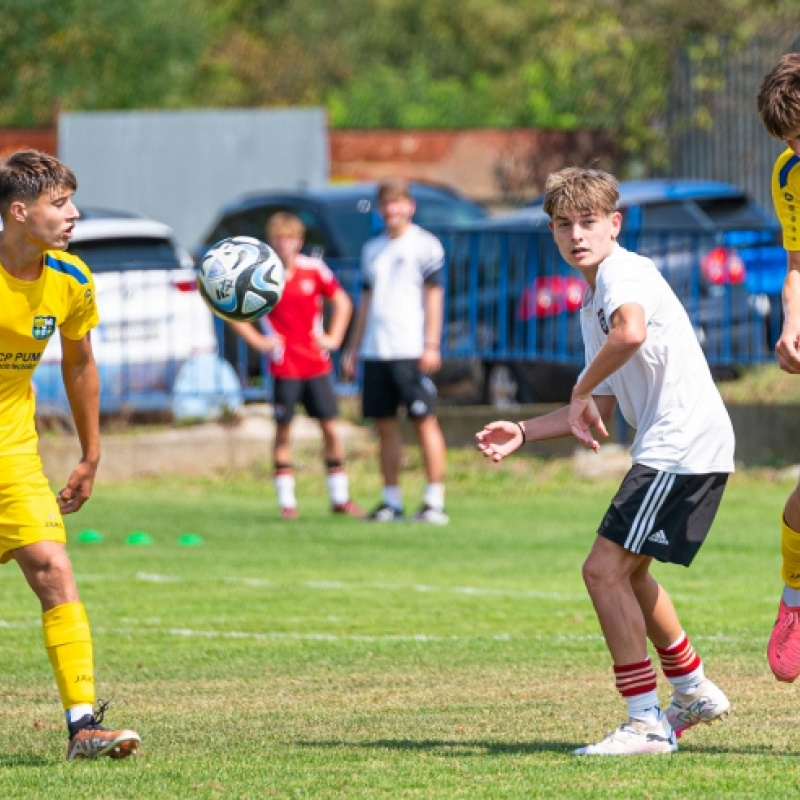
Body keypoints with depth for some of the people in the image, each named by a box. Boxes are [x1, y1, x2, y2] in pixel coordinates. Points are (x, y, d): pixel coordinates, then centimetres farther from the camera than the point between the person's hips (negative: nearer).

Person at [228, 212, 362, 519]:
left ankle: (340, 497, 11)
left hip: (317, 364, 2)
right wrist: (256, 340, -3)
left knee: (331, 428, 1)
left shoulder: (314, 270, 2)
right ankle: (286, 500, 7)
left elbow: (342, 303, 15)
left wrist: (333, 338, 5)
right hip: (283, 367, -2)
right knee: (283, 430, 0)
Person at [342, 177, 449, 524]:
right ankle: (391, 500, 12)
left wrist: (432, 345, -11)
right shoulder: (372, 249, 18)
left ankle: (435, 501, -6)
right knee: (384, 425, 6)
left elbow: (434, 295, -4)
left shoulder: (425, 245, 0)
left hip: (411, 350, -6)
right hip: (376, 351, 6)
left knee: (424, 421, -7)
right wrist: (354, 348, 18)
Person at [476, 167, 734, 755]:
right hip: (670, 447, 11)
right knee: (626, 571, 24)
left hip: (683, 443, -11)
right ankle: (694, 691, 38)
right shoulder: (594, 302, 21)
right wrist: (523, 434, 15)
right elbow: (602, 412, 24)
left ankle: (647, 723, -11)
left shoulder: (624, 272, -11)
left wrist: (581, 391, -21)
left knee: (605, 569, -13)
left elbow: (630, 332, -36)